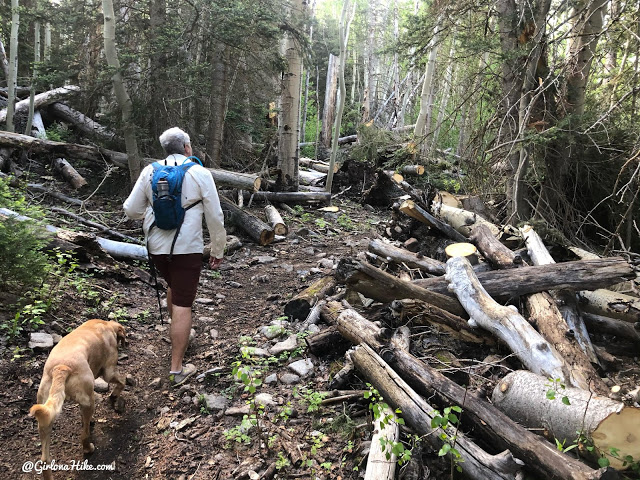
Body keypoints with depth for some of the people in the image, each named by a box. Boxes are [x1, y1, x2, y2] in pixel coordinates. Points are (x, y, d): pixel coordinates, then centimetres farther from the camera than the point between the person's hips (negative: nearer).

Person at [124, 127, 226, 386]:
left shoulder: (150, 171, 3)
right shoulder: (200, 173, -6)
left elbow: (131, 209, 5)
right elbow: (215, 216, -4)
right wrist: (218, 251, 6)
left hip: (156, 246, 5)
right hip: (187, 248, -4)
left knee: (174, 286, 29)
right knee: (182, 305, 1)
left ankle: (178, 337, 46)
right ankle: (176, 369, 5)